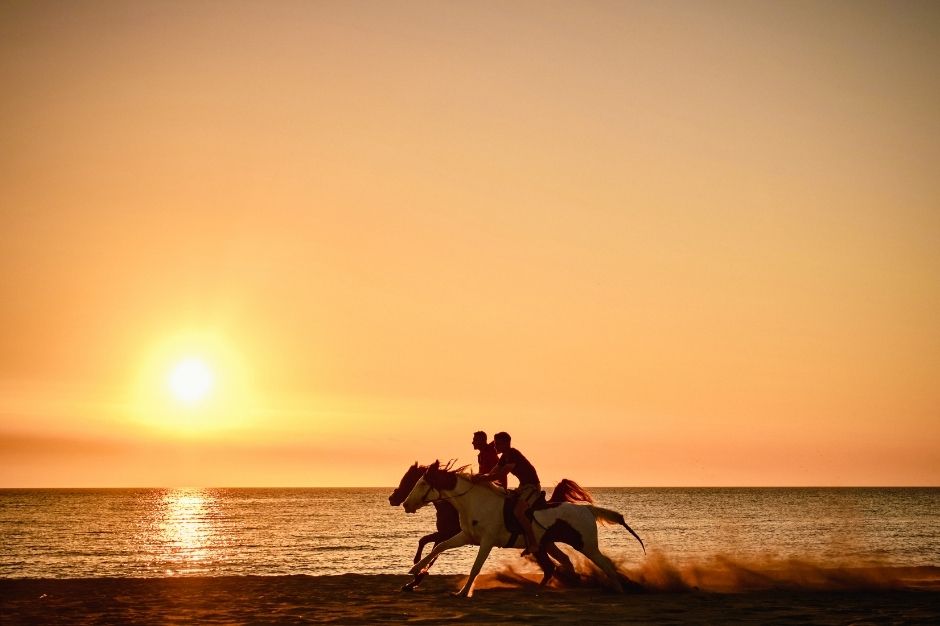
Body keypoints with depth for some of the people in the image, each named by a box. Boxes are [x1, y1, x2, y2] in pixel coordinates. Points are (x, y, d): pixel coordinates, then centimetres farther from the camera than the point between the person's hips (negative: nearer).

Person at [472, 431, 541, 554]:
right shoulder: (505, 457, 10)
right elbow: (492, 473, 8)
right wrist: (480, 476, -10)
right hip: (523, 486, 11)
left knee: (518, 511, -29)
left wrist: (482, 478, -30)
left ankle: (533, 544, -23)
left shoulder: (514, 454, -20)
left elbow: (502, 474, -29)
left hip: (532, 486, -11)